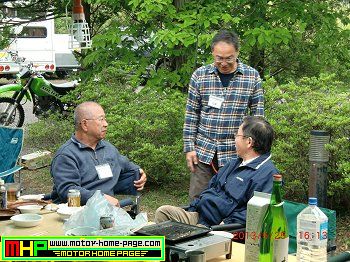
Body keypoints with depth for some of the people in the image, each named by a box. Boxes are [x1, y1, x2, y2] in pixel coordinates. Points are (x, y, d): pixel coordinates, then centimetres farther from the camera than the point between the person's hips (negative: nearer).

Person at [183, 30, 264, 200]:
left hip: (236, 154, -1)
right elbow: (191, 114, 4)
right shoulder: (200, 75, 1)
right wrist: (189, 148, 0)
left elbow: (257, 116, 3)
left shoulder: (252, 76, 0)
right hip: (204, 152, 1)